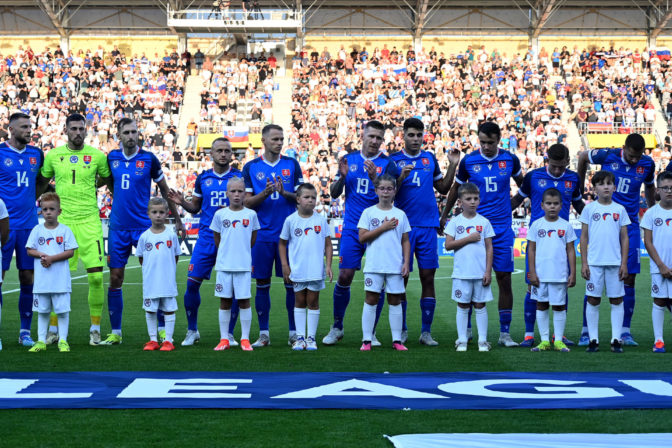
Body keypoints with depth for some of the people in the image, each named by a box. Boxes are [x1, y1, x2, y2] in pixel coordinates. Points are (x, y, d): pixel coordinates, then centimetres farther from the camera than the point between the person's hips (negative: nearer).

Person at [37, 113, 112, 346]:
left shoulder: (97, 156, 2)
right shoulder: (53, 155, 6)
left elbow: (108, 179, 19)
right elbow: (42, 182, 19)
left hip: (89, 221, -1)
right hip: (62, 222, 1)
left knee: (96, 276, -7)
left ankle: (95, 328, 6)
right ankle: (54, 328, 14)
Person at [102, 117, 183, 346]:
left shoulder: (149, 159, -3)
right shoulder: (112, 158, 4)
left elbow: (165, 190, 6)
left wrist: (177, 220, 8)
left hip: (144, 226, -3)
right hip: (118, 227, 3)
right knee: (115, 278, 2)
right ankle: (115, 332, 10)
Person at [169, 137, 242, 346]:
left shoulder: (239, 177, 2)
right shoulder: (203, 178, 10)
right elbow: (195, 207, 18)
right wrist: (182, 202, -2)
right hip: (206, 237, 2)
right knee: (192, 282, -4)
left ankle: (229, 333, 11)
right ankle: (192, 331, 12)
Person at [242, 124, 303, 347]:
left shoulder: (292, 164, 6)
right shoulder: (251, 167, 5)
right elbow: (247, 202, 2)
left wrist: (284, 193, -15)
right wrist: (265, 193, -16)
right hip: (263, 234, 0)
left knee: (292, 282, 1)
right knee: (262, 284, 3)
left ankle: (294, 333, 10)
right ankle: (263, 334, 11)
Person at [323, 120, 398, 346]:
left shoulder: (387, 164, 0)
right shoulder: (348, 160, 9)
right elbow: (334, 193, 10)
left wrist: (374, 177, -24)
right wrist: (342, 176, -8)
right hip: (351, 229, 2)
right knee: (344, 277, -3)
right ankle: (337, 327, 12)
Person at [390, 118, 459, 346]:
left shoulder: (430, 158, 11)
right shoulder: (394, 160, 1)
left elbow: (443, 188, 17)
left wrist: (453, 165, 7)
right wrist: (401, 177, -18)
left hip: (428, 226, 3)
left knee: (428, 278, 1)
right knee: (401, 278, 0)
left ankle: (426, 332, 6)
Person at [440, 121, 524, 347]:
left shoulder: (510, 160, 1)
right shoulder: (468, 161, -1)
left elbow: (522, 183, 21)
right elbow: (455, 188, 14)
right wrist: (444, 216, 19)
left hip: (502, 229, 1)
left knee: (504, 279, 0)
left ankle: (505, 333, 7)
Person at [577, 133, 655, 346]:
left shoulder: (647, 164, -1)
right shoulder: (608, 156, -9)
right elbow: (583, 157, 10)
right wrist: (579, 186, 18)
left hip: (629, 226, 2)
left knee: (629, 277, 0)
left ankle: (625, 331, 8)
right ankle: (586, 331, 2)